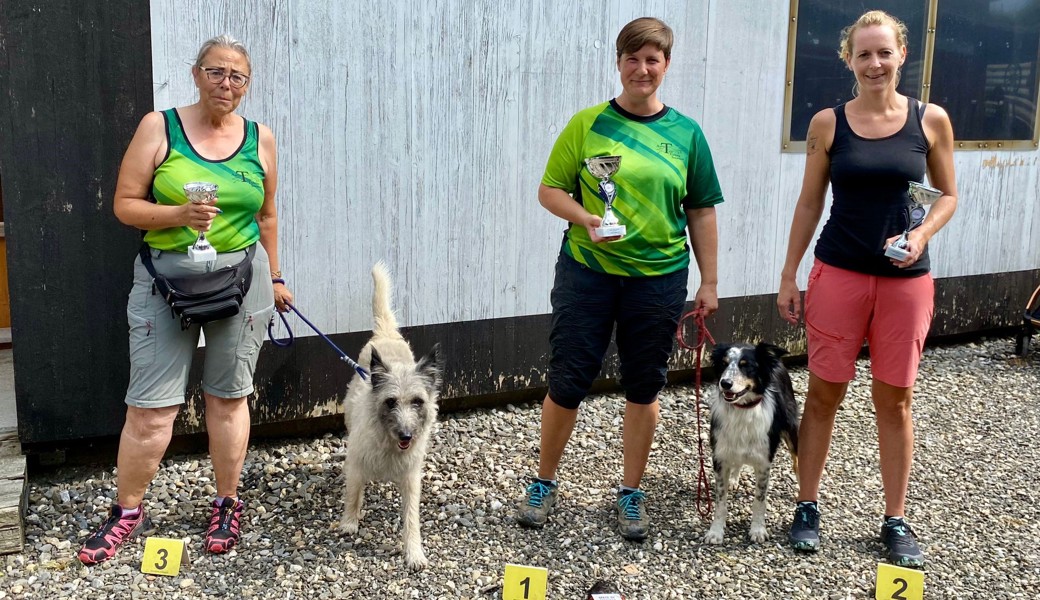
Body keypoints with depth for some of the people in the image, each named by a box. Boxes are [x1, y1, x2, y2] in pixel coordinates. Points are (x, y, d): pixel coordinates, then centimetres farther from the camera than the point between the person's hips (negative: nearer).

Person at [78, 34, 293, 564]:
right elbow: (125, 205, -4)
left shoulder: (260, 139, 5)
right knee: (149, 407, 0)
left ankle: (227, 504, 25)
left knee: (227, 399, 10)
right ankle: (127, 510, 20)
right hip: (165, 277, -1)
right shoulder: (159, 127, -2)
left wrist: (274, 278, 18)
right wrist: (179, 214, -20)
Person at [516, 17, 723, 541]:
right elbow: (549, 191, 1)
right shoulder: (587, 124, 0)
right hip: (586, 273, -1)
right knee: (567, 382, 4)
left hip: (658, 277, 1)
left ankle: (631, 493, 27)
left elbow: (701, 212, 7)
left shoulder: (686, 133, 4)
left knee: (643, 388, 10)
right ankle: (544, 483, 25)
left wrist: (709, 281, 4)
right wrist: (587, 220, -17)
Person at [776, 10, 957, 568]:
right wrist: (788, 276, 2)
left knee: (894, 399, 8)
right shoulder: (828, 123, -1)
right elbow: (809, 203, 4)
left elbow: (947, 194, 10)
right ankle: (807, 507, 20)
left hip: (906, 279, 1)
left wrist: (923, 233, -11)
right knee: (824, 393, 5)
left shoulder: (931, 120, 1)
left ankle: (896, 521, 21)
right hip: (838, 274, 0)